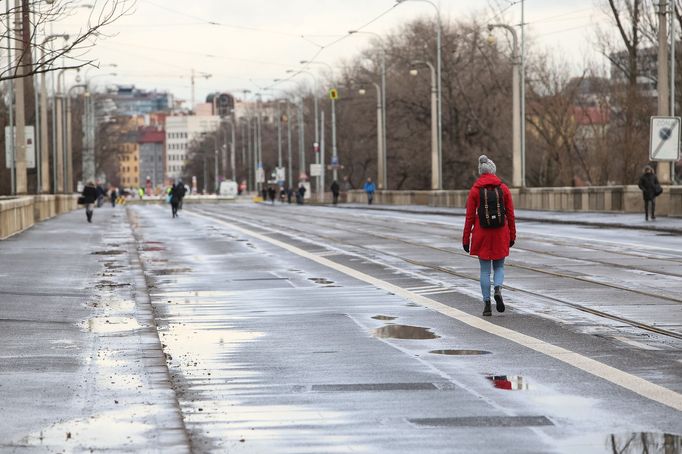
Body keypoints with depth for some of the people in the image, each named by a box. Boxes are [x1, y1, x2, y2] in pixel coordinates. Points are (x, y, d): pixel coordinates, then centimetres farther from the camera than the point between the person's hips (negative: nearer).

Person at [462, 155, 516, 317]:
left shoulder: (475, 190, -5)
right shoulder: (503, 188, -1)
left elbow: (470, 217, -5)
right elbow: (510, 215, 1)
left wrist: (466, 239, 1)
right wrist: (512, 236, 11)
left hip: (482, 234, -1)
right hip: (500, 234, 1)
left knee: (485, 270, 8)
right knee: (499, 266, 15)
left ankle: (487, 304, 5)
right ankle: (498, 290, -13)